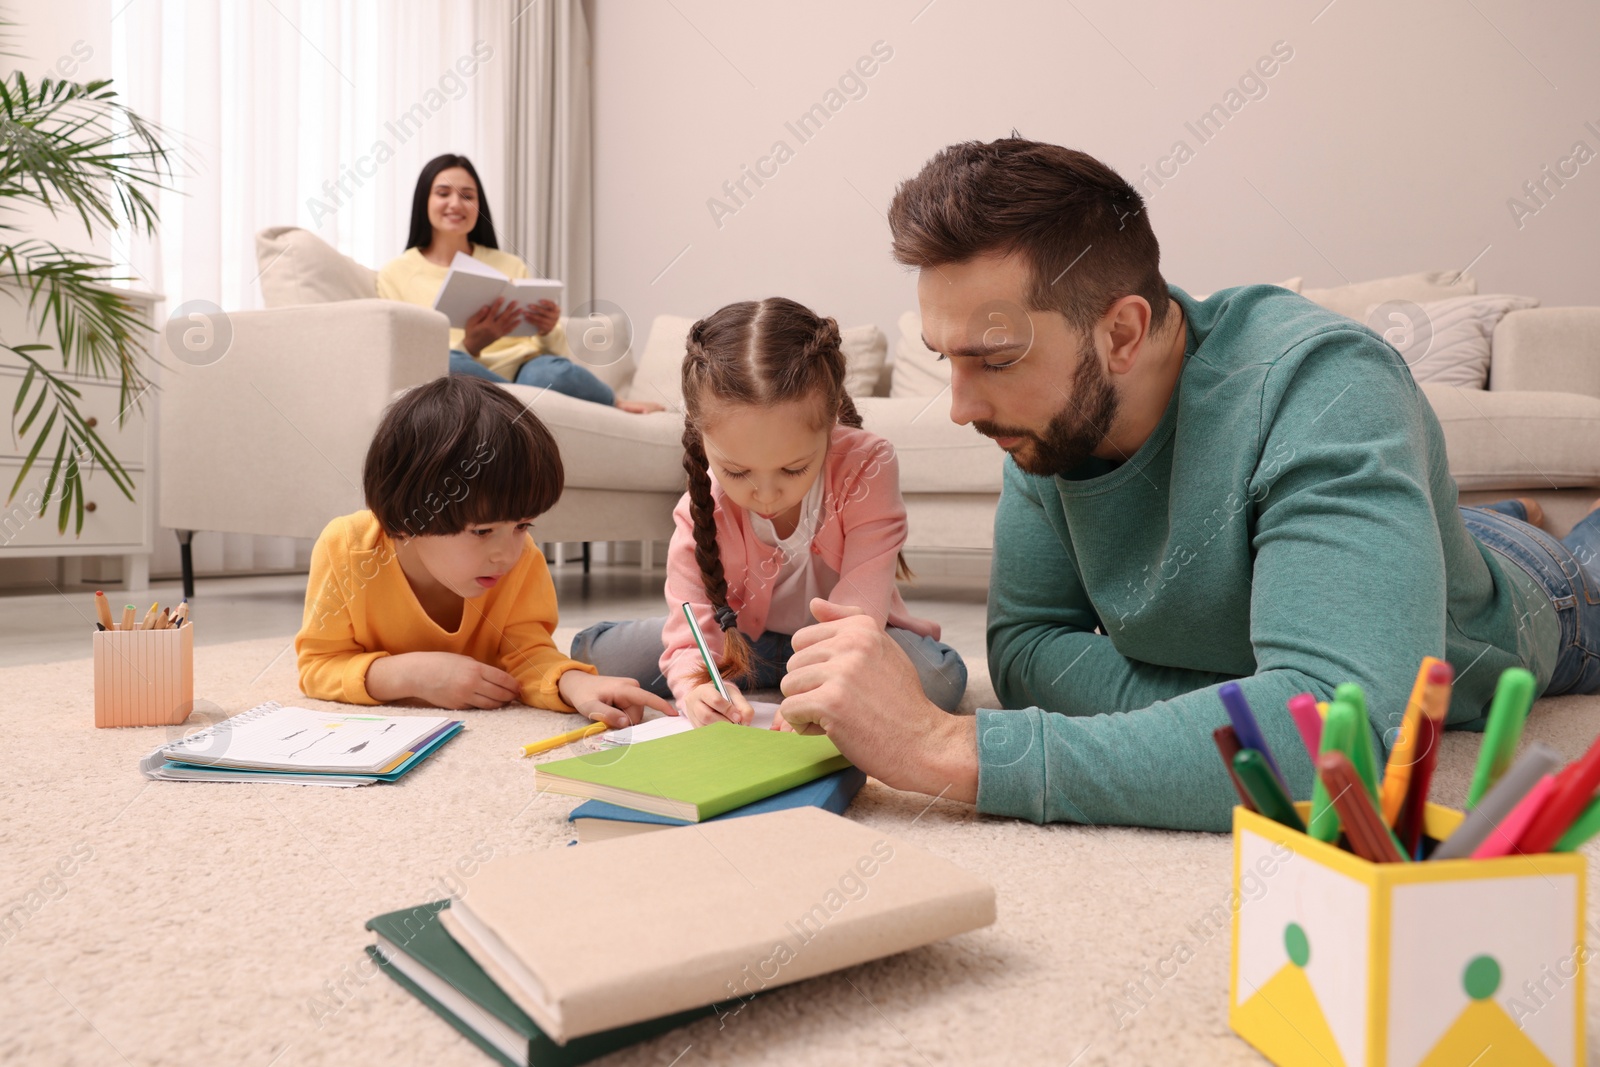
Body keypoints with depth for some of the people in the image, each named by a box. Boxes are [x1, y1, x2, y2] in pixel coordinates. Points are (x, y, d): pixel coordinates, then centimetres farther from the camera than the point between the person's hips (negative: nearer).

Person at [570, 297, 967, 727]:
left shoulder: (867, 464, -28)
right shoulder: (703, 505, -23)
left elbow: (859, 605, -32)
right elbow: (691, 623, -24)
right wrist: (696, 684, -48)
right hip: (745, 638, 1)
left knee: (940, 678, -33)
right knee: (594, 652, -12)